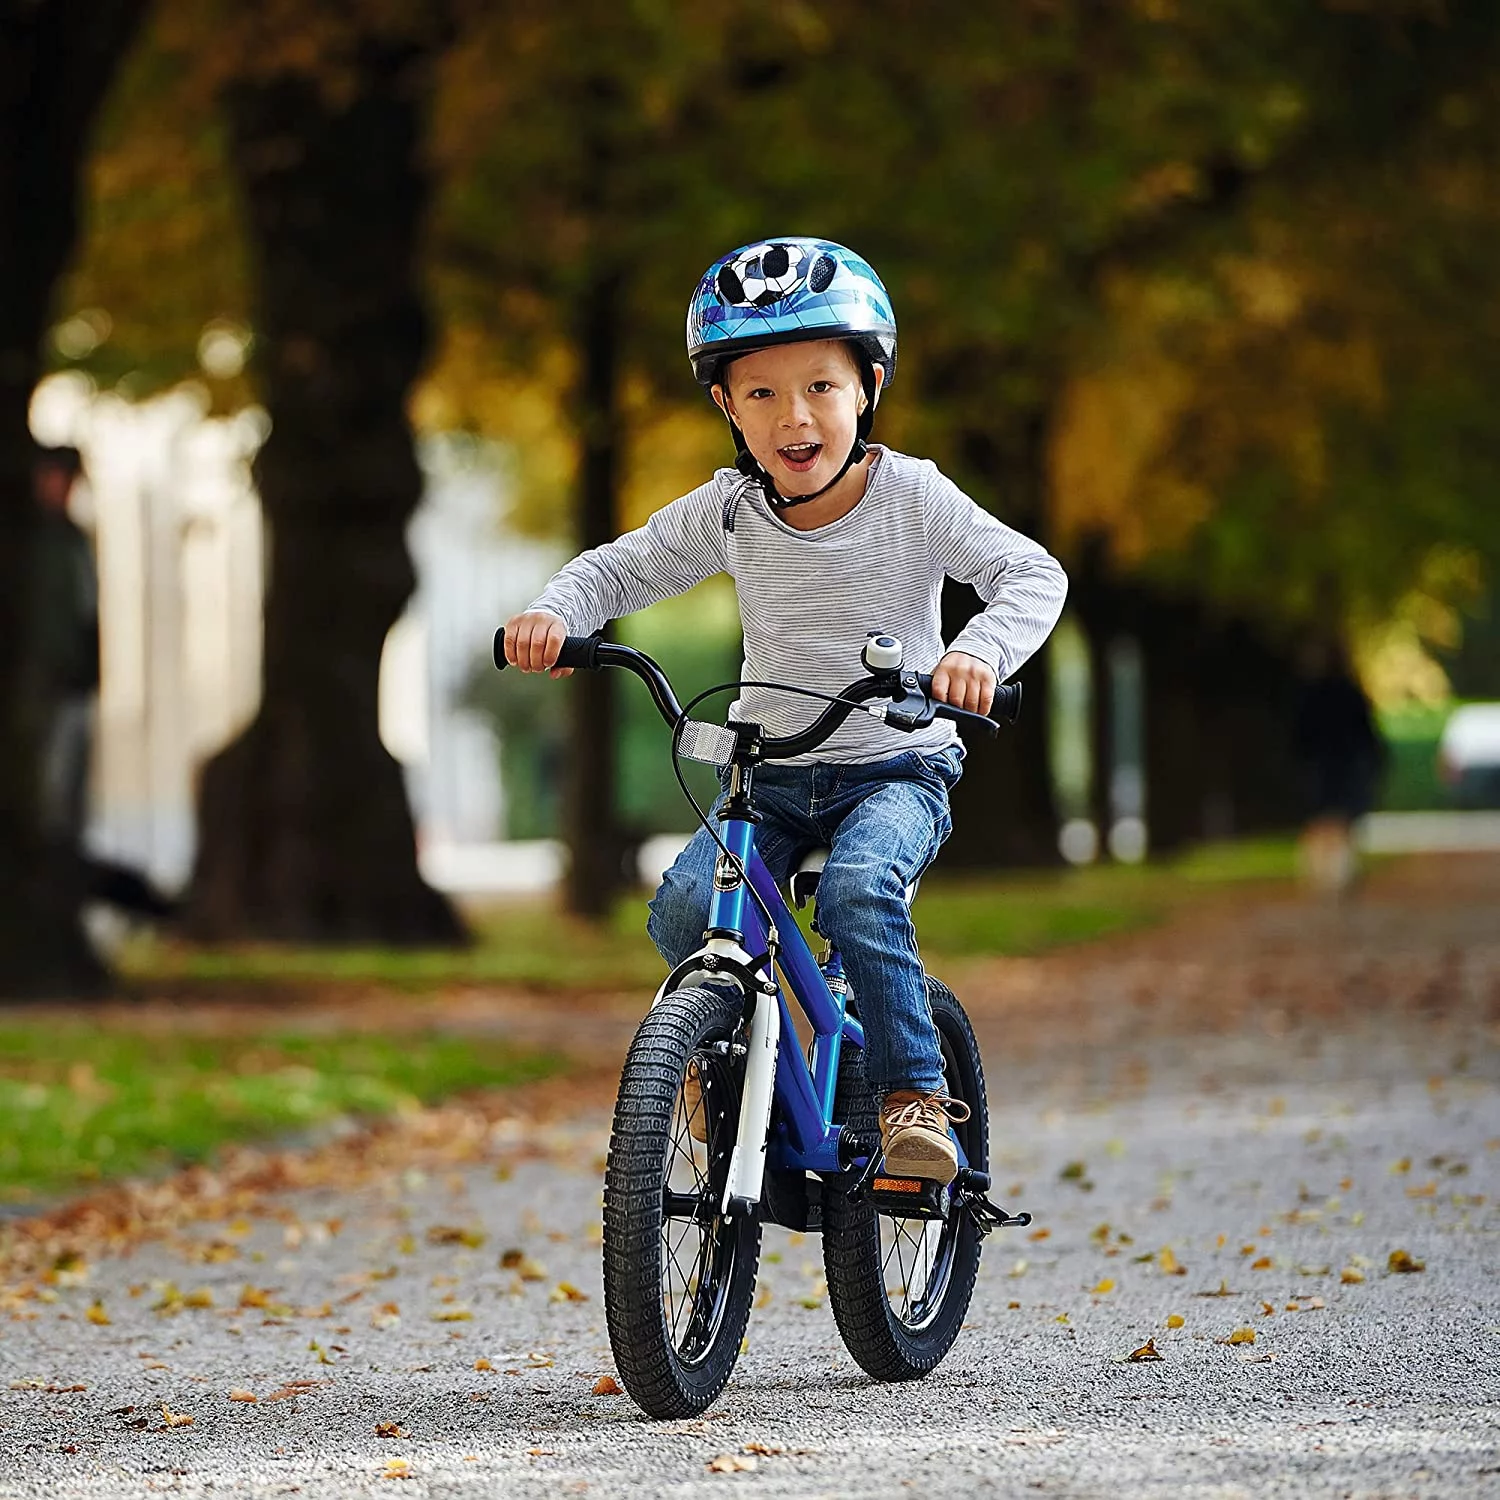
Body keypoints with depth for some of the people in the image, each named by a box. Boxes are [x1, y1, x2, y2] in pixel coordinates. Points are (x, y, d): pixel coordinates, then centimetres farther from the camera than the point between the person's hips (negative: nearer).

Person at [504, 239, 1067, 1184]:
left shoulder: (912, 496, -11)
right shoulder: (728, 511, -3)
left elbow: (1032, 574, -19)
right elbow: (618, 570, 7)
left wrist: (982, 650, -40)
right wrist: (555, 614, -16)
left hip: (897, 769, -3)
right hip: (772, 775, 3)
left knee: (858, 888, -34)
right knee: (686, 909, -22)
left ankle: (915, 1090, -22)